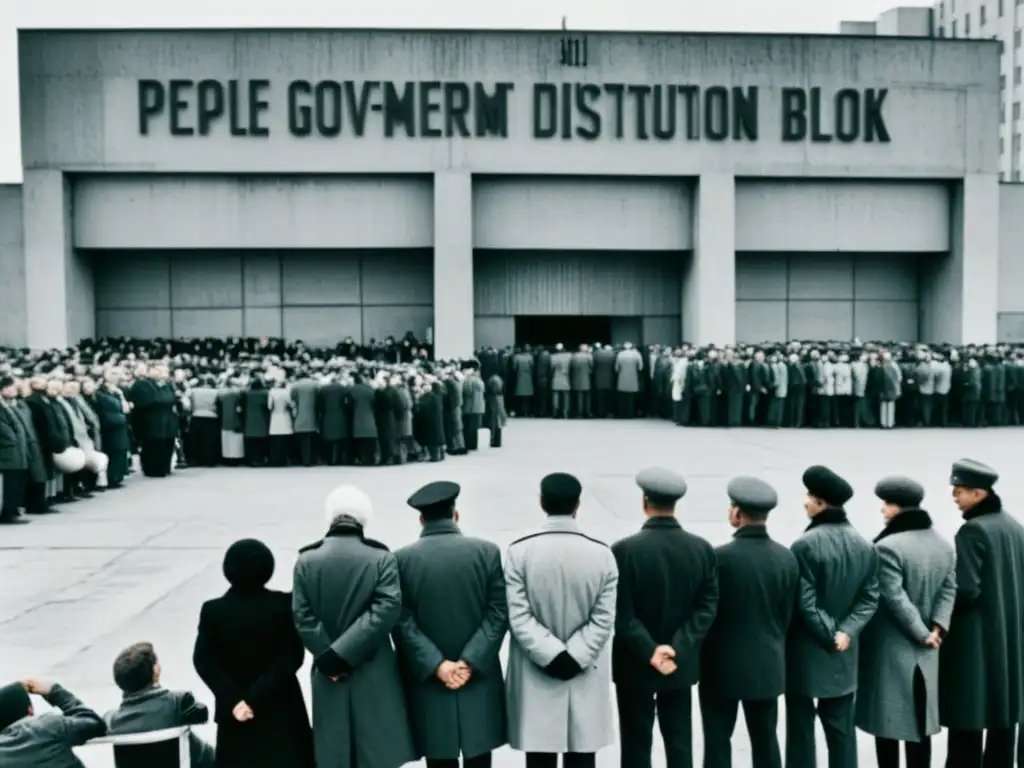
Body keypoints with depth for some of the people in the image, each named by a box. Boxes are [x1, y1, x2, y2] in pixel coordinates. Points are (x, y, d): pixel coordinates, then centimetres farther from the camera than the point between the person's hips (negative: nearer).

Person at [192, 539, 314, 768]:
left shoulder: (212, 610, -8)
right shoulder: (284, 605, -12)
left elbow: (204, 661, -8)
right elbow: (292, 657, -15)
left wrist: (232, 700, -11)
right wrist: (256, 697, -15)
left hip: (234, 709, 1)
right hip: (280, 709, -1)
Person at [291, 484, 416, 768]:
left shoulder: (306, 560, -2)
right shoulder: (382, 558, -7)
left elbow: (302, 617, -8)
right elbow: (386, 610, -16)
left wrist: (330, 656, -6)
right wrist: (342, 653, -15)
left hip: (329, 674, 2)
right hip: (374, 673, -1)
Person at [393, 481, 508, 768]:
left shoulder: (402, 558, -6)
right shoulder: (488, 551, -4)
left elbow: (402, 622, -9)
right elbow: (499, 613, -8)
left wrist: (437, 665, -11)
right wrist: (470, 662, -10)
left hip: (428, 680, 0)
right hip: (479, 677, 1)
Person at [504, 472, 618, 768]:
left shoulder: (519, 551, -10)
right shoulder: (602, 554, -8)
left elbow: (519, 617, -13)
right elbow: (603, 619, -11)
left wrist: (553, 655, -10)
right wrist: (573, 657, -9)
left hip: (536, 674, 0)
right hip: (586, 674, 1)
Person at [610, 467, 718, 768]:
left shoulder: (625, 549, -18)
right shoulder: (702, 548, -5)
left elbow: (621, 614, -19)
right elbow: (707, 607, -8)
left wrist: (649, 651, -15)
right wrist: (677, 647, -12)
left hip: (635, 664, -3)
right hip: (682, 662, 4)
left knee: (637, 744, 9)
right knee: (679, 741, 16)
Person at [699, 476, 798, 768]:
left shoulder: (721, 557, -19)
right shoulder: (787, 557, -4)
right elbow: (787, 614, 4)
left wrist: (704, 654, 6)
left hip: (724, 665, -5)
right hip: (769, 665, 5)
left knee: (718, 741, 7)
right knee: (766, 739, 16)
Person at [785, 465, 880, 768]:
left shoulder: (806, 544, -18)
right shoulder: (865, 546, 3)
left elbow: (805, 603, -19)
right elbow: (869, 598, 1)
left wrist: (830, 635, -10)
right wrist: (845, 631, -7)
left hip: (806, 653, -6)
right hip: (845, 655, 6)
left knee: (801, 729, 5)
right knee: (841, 728, 13)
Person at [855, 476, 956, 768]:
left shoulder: (887, 547, -18)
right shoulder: (944, 545, 7)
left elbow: (895, 598, -21)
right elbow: (949, 590, 3)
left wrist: (923, 633, -13)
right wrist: (937, 626, -6)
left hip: (890, 649, -7)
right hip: (924, 652, 7)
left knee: (888, 721, 2)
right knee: (919, 721, 14)